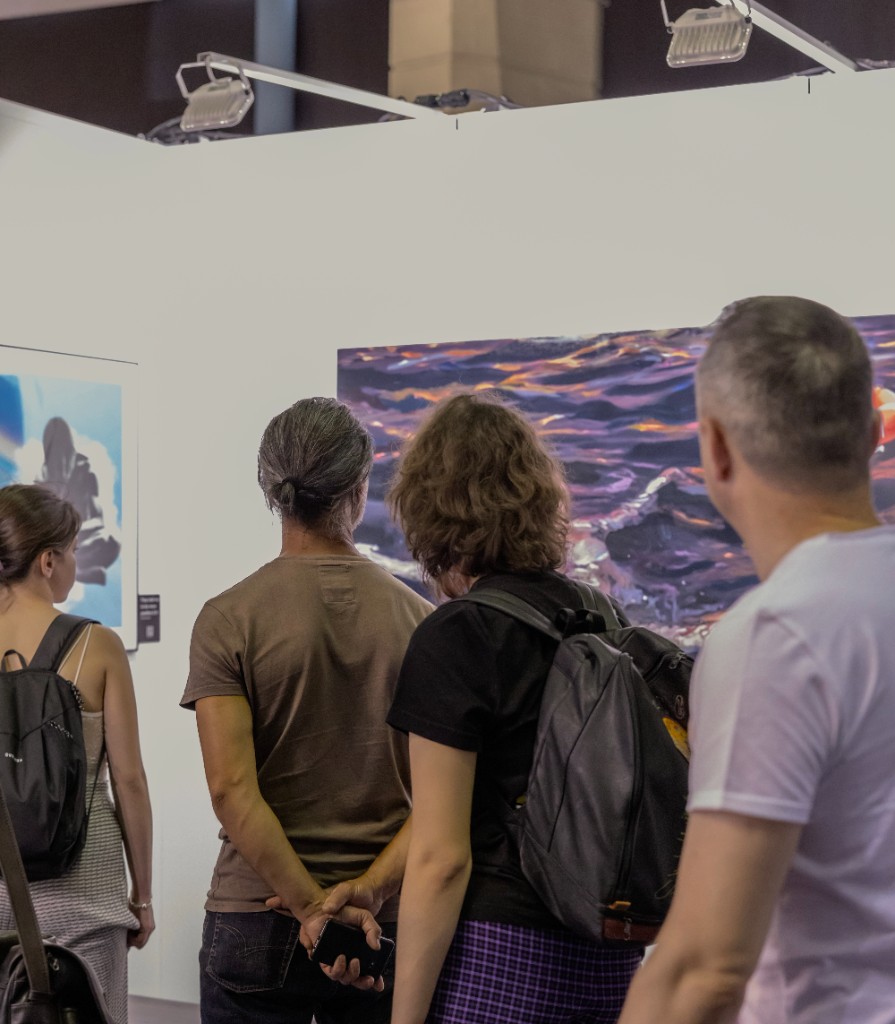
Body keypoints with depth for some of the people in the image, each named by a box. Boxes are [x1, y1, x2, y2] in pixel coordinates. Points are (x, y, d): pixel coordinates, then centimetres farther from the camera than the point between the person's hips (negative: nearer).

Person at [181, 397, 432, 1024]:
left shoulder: (228, 619, -6)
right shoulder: (419, 619, -1)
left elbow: (231, 788, -15)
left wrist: (313, 908, -15)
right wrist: (366, 890, -14)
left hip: (256, 917, -2)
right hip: (385, 924, 2)